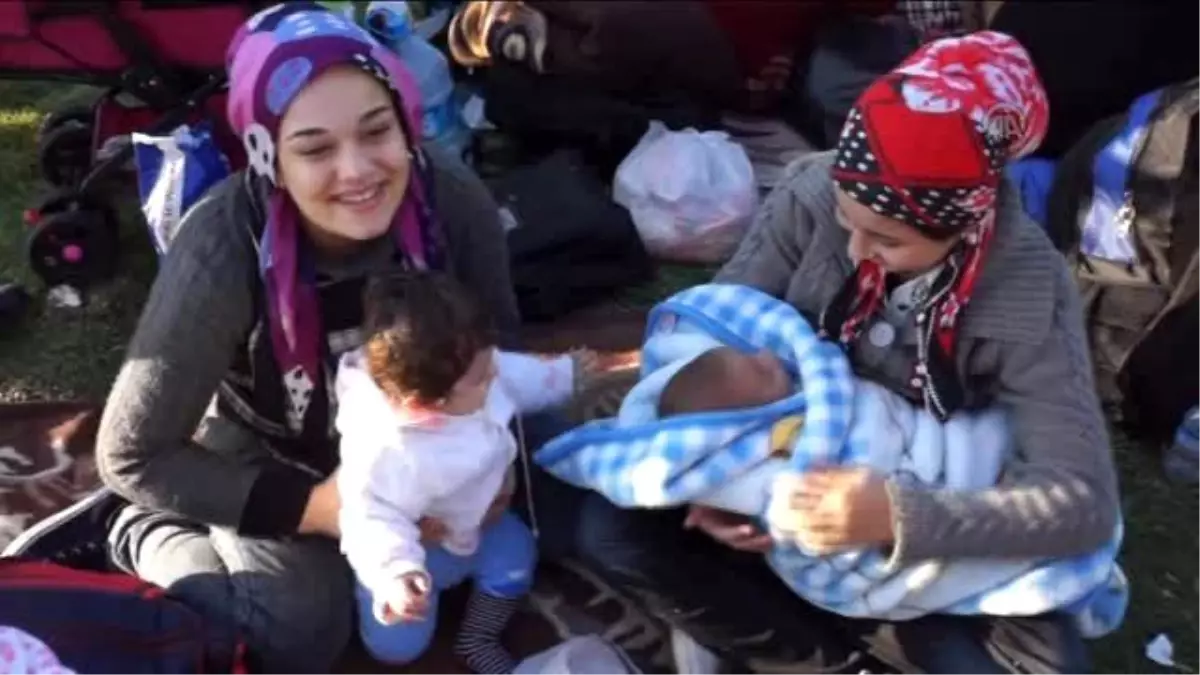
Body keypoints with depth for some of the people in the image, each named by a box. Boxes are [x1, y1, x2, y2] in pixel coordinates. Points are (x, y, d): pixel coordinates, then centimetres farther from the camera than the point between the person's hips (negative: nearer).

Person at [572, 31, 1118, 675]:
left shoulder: (1028, 294, -25)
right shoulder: (813, 192, -21)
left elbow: (1085, 500, -28)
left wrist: (899, 516, -41)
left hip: (930, 520, -1)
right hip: (785, 469, 2)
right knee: (613, 527, -20)